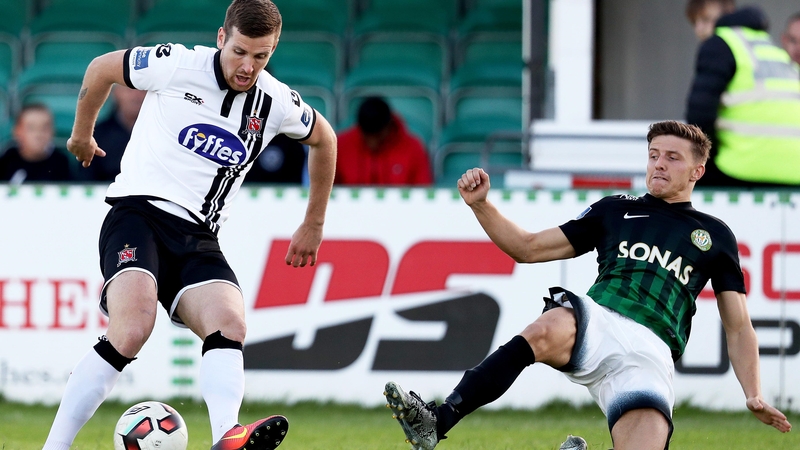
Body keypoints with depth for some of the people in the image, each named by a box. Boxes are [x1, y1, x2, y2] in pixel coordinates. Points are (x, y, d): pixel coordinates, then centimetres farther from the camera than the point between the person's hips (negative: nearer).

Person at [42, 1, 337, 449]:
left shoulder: (276, 104, 5)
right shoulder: (178, 66, -6)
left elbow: (324, 139, 27)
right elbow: (101, 68, 12)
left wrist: (314, 225, 32)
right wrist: (82, 134, 27)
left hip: (197, 239, 4)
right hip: (137, 214, -4)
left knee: (230, 324, -28)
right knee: (133, 329, -32)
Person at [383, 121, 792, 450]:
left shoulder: (715, 236, 22)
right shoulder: (615, 210, 25)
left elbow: (738, 327, 20)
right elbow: (528, 248, 24)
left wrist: (754, 395, 5)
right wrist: (480, 204, 9)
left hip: (649, 351, 0)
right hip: (595, 323, 0)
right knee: (548, 330, -38)